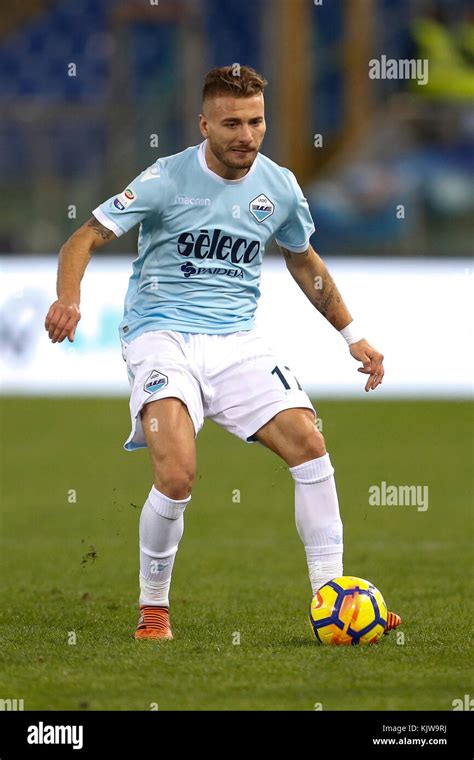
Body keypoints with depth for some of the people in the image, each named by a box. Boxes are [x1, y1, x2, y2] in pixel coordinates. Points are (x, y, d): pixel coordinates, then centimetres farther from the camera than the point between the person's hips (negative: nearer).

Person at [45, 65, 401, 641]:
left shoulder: (279, 187, 6)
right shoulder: (168, 178, -8)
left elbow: (304, 261, 25)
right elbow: (85, 238, -9)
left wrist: (352, 336, 26)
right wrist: (69, 298, -29)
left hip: (236, 339, 5)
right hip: (161, 334, -5)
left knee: (309, 444, -12)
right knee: (177, 474, -24)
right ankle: (153, 609, -3)